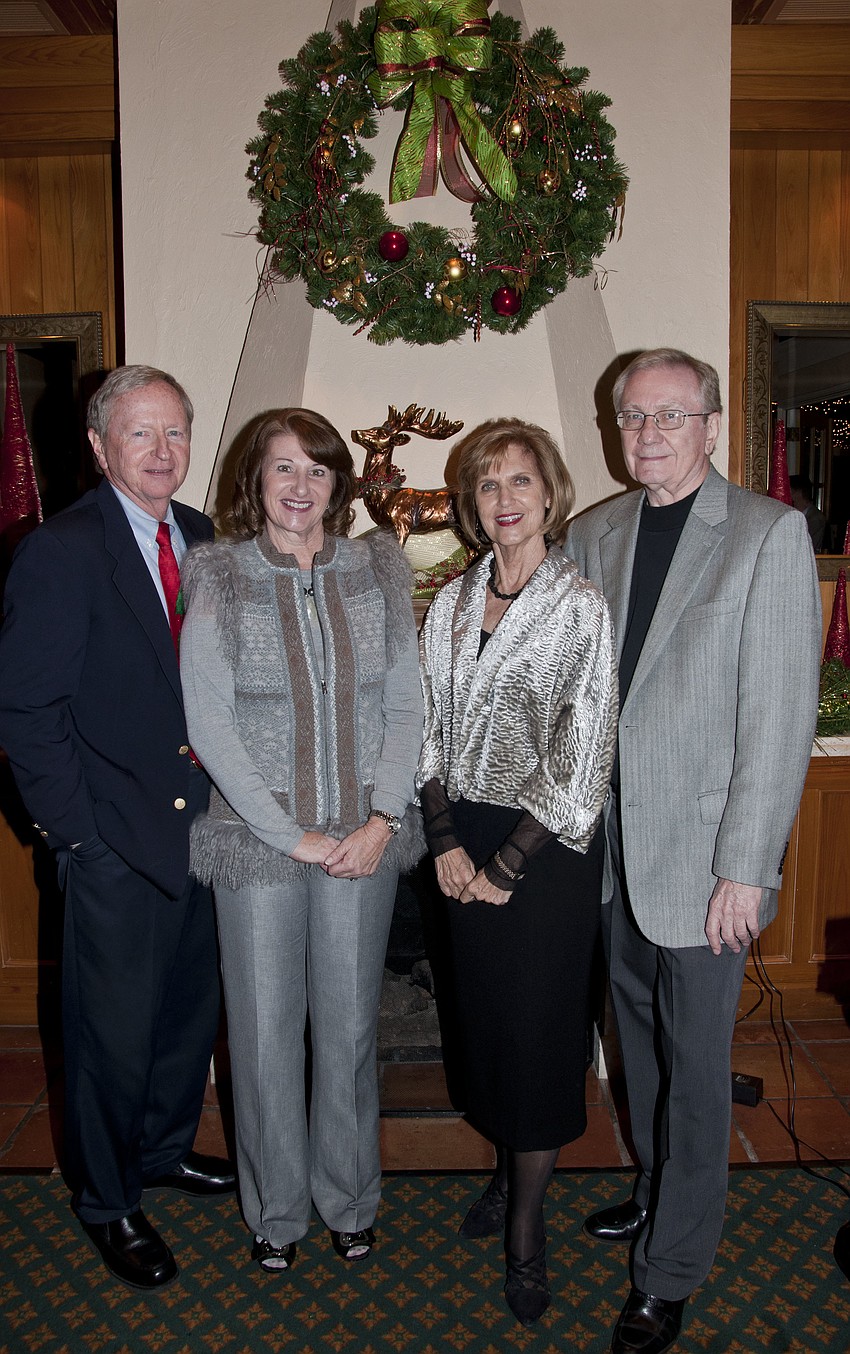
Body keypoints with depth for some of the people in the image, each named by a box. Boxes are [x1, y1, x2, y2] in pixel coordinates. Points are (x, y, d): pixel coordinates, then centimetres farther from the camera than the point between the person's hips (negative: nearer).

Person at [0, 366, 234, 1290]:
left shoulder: (205, 541, 5)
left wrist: (229, 793, 2)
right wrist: (75, 831, -14)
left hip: (203, 824, 6)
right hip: (117, 841, -6)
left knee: (192, 1007, 21)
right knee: (114, 1031, 10)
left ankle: (164, 1148, 46)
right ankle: (107, 1202, 34)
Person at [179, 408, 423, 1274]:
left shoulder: (377, 572, 3)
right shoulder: (219, 579, -4)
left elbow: (406, 706, 3)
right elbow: (208, 724, -8)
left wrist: (381, 821, -7)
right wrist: (291, 834, -11)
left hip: (363, 839, 2)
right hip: (258, 841, -2)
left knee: (350, 1025, 14)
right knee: (266, 1030, 10)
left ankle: (348, 1200, 36)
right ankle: (274, 1210, 34)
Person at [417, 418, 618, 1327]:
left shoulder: (580, 605, -11)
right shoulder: (452, 604, 5)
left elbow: (580, 758, -13)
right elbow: (431, 730, 6)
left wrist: (505, 865, -11)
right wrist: (446, 843, -4)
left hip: (548, 844, -4)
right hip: (464, 841, 5)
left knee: (539, 1024, 5)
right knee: (485, 1014, 15)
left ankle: (525, 1226, 23)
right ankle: (509, 1171, 37)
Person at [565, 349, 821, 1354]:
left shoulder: (770, 534, -8)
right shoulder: (592, 535, 7)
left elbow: (781, 714, -13)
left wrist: (746, 867, -15)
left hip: (703, 854, -5)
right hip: (613, 845, 5)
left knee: (695, 1062, 7)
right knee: (640, 1036, 21)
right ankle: (657, 1188, 44)